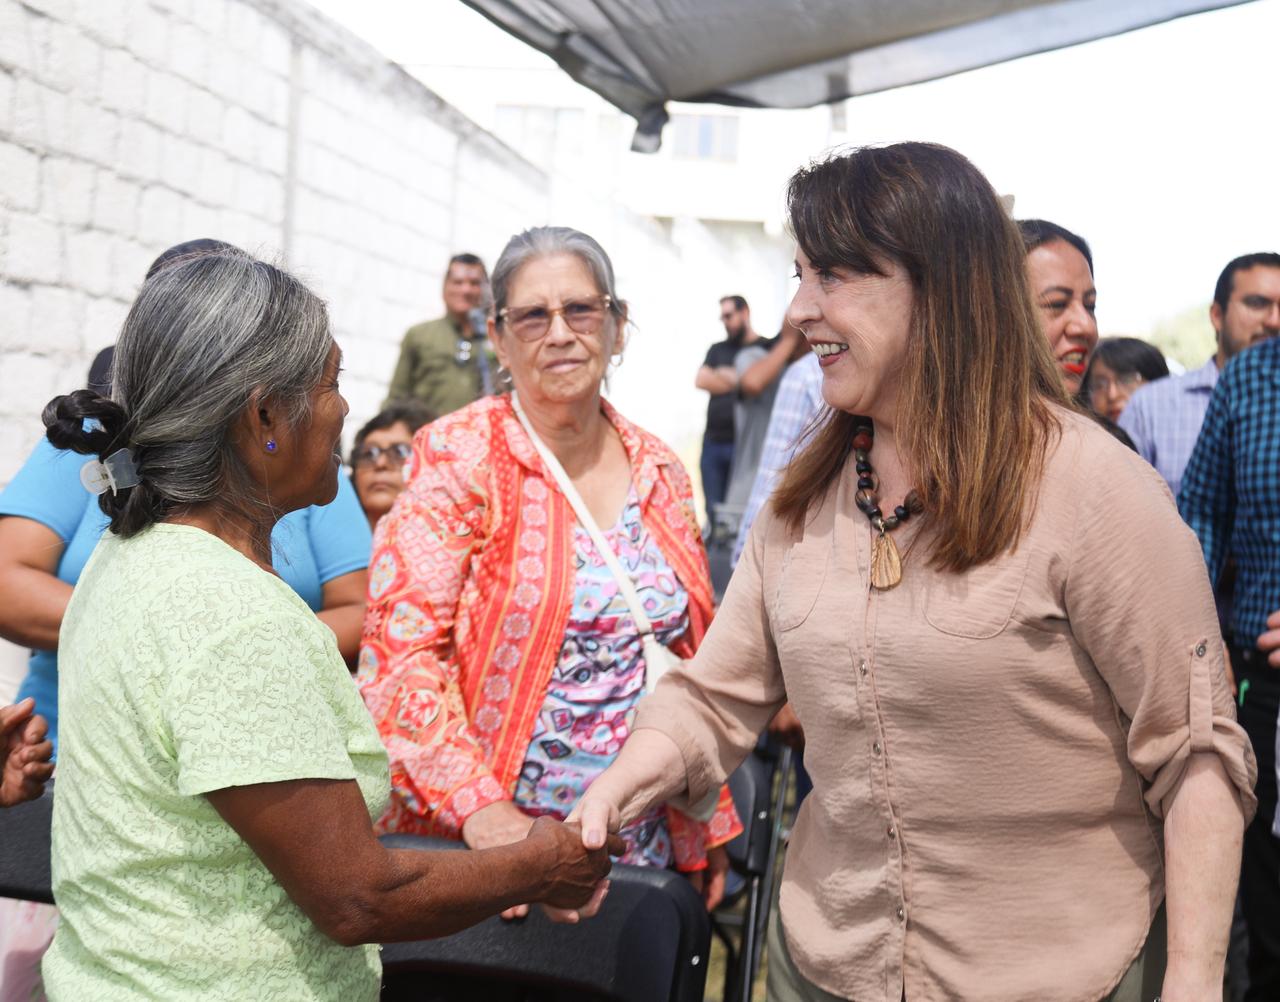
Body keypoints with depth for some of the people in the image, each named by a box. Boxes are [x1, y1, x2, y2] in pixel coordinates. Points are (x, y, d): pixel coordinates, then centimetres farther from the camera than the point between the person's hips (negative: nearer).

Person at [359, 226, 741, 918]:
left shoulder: (660, 472, 7)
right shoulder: (457, 459, -8)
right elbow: (397, 649, -15)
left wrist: (713, 822, 12)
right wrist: (481, 809, -26)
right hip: (474, 848, -4)